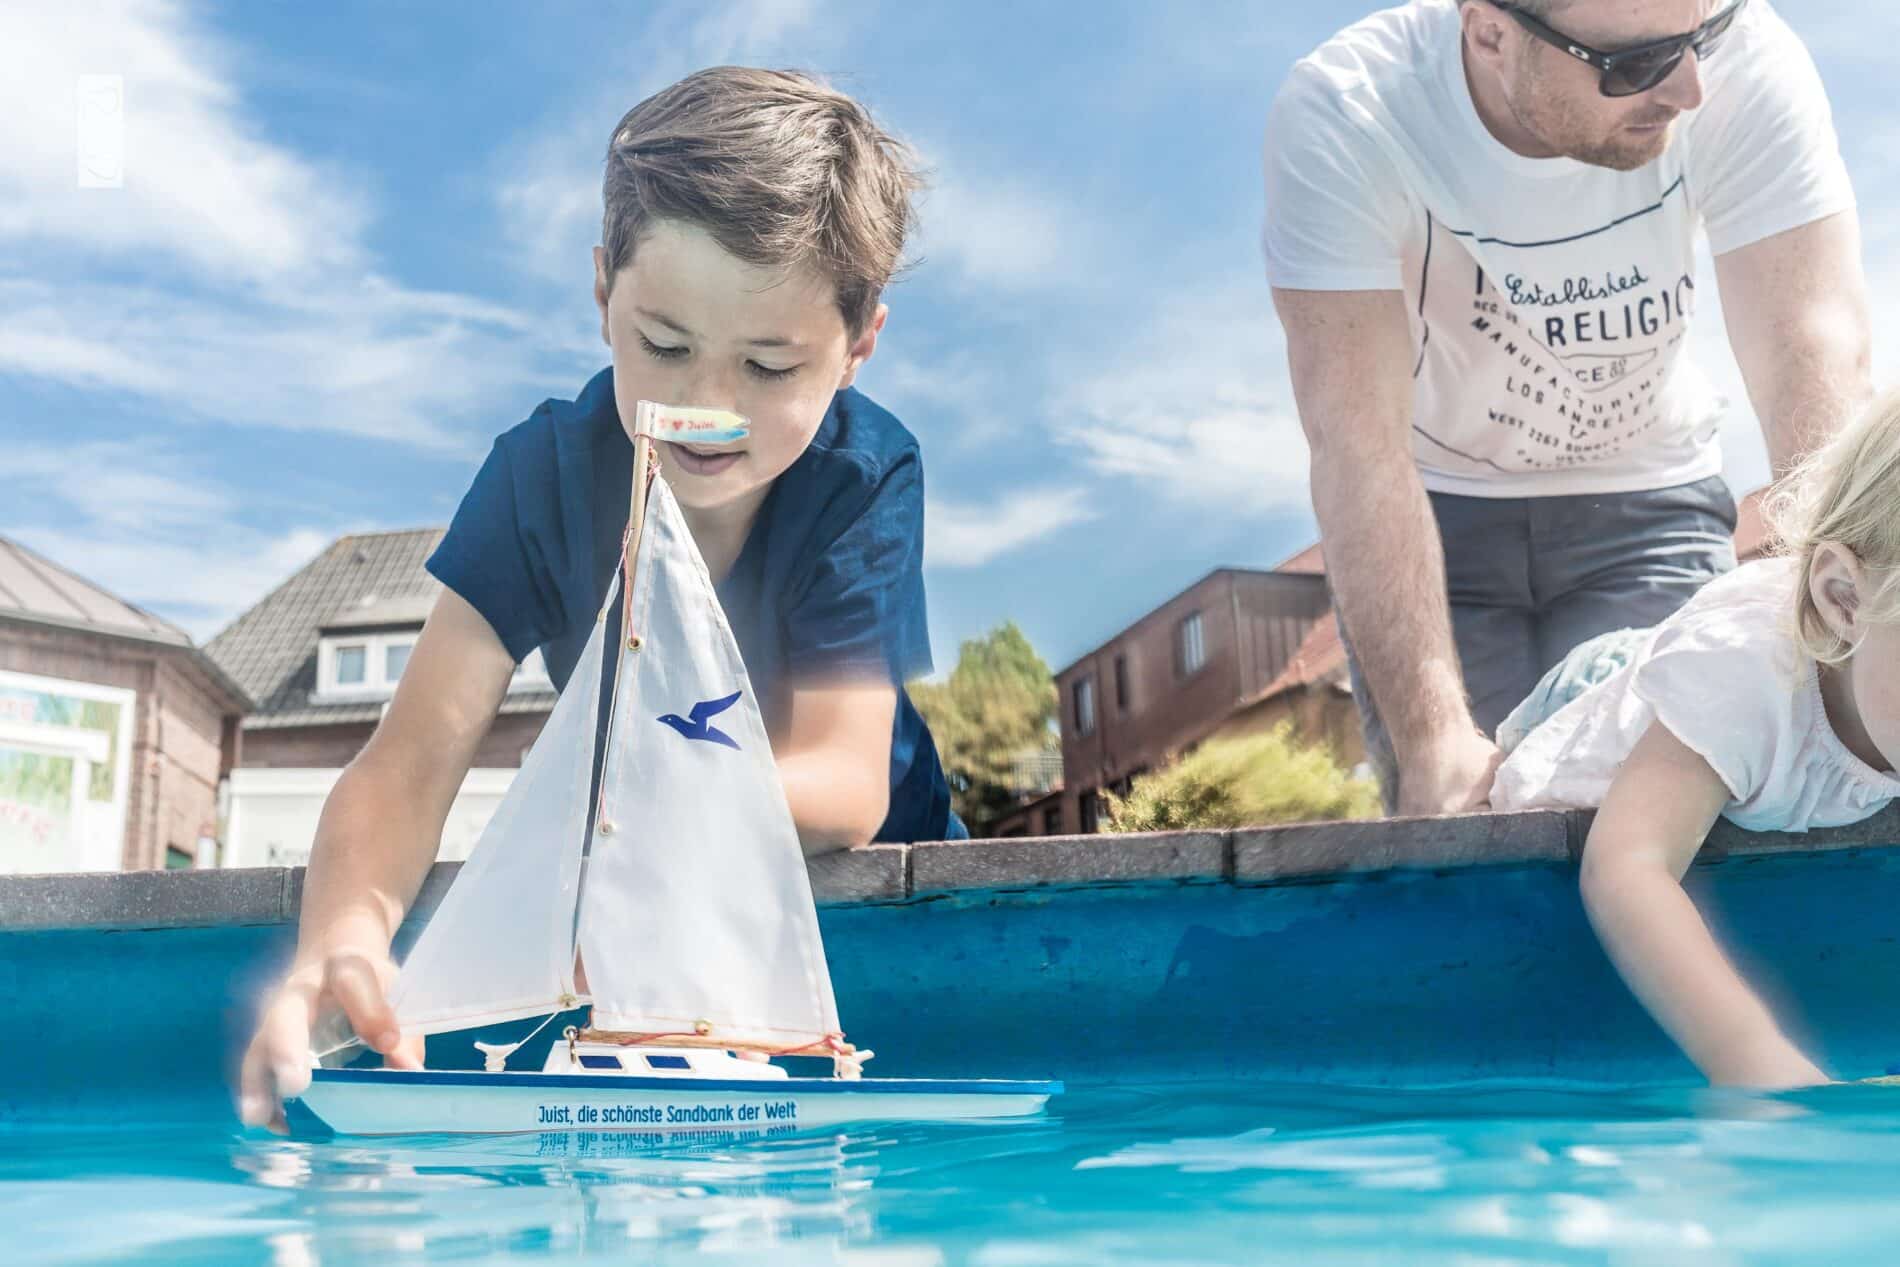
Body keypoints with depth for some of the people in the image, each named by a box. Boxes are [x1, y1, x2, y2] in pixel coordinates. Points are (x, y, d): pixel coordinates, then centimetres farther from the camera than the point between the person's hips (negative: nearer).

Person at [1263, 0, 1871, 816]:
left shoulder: (1746, 66, -23)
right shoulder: (1338, 123, -28)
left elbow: (1814, 366, -29)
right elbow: (1359, 450, -33)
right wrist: (1432, 740, -40)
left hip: (1647, 503, 1)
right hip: (1437, 514, -1)